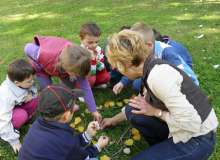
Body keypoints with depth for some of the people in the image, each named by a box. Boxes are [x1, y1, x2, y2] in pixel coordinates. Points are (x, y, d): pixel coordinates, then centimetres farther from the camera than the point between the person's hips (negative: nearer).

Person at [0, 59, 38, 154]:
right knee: (22, 115, -35)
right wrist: (13, 141, -28)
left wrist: (31, 94, -25)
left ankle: (24, 120, 2)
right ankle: (12, 128, -4)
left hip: (17, 106, 6)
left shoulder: (23, 83, -22)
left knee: (35, 99, -19)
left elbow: (32, 90, 0)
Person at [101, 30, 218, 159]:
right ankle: (162, 147, 14)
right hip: (185, 127, 8)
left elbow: (190, 123, -30)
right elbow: (144, 105, 18)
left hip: (198, 140, -8)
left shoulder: (158, 75, -29)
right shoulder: (152, 68, 1)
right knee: (132, 111, 2)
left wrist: (156, 112, -16)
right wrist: (115, 120, 29)